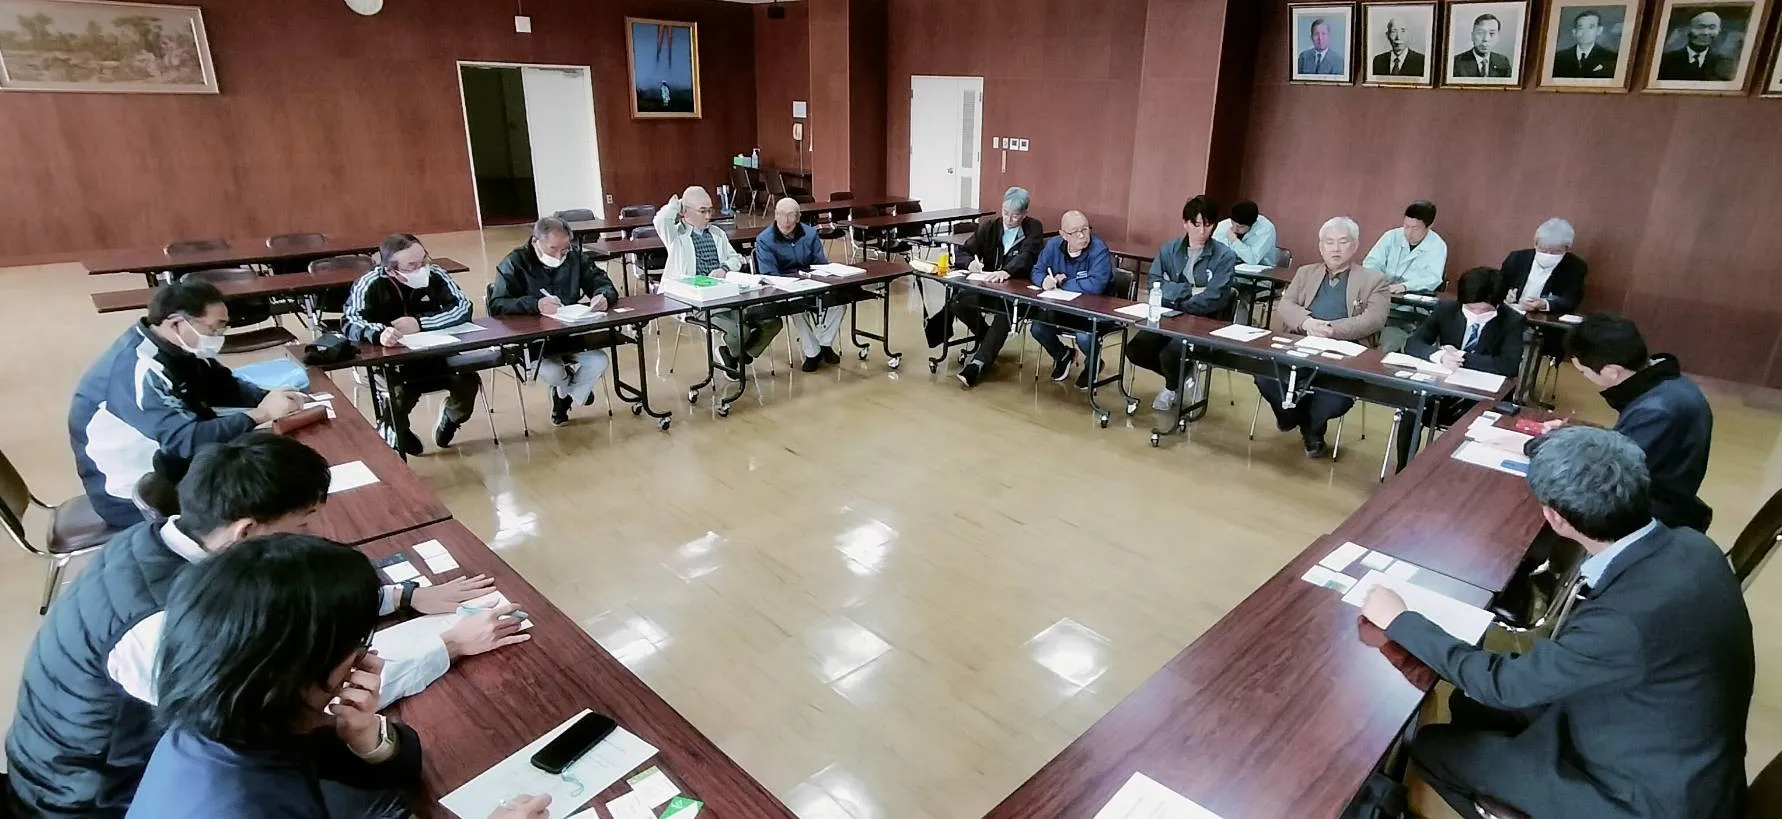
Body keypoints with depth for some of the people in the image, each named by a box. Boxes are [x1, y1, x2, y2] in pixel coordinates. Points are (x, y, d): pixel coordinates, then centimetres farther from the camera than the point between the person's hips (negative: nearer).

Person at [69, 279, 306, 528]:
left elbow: (223, 386, 6)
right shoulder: (139, 370, -29)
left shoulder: (178, 346, -4)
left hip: (159, 465, 8)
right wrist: (261, 413, -31)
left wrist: (270, 398, -13)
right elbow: (187, 440, -36)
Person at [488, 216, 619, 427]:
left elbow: (604, 284, 7)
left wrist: (603, 296, -20)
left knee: (599, 362, -24)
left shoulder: (575, 256, 4)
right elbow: (496, 305, -17)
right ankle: (570, 391, 11)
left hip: (573, 334, 3)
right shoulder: (514, 263, -7)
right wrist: (535, 304, -35)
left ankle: (563, 397, 10)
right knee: (551, 373, -31)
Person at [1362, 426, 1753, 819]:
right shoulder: (1687, 546, -13)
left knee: (1431, 747, 0)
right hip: (1659, 739, 7)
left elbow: (1506, 682, -23)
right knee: (1472, 703, 14)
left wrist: (1400, 621, -16)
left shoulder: (1628, 620, -37)